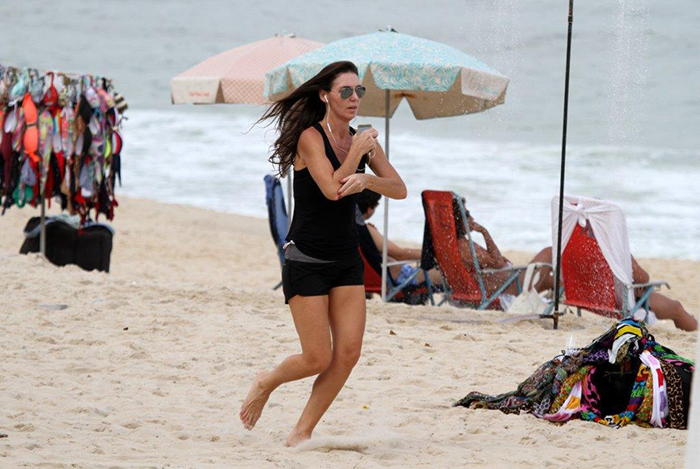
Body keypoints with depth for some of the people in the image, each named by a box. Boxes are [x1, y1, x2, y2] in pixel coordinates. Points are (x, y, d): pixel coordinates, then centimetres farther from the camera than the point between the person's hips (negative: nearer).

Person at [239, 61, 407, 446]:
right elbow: (332, 189, -23)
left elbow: (400, 190, -3)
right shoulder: (310, 137, -12)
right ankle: (265, 384, 25)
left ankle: (302, 432, 9)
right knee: (318, 358, -7)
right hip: (306, 260, -6)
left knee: (348, 353, -4)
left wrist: (367, 179, -21)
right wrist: (357, 152, -16)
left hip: (347, 261, 6)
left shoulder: (363, 141, 7)